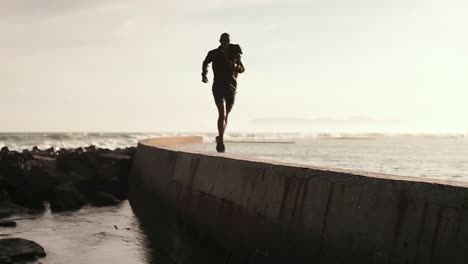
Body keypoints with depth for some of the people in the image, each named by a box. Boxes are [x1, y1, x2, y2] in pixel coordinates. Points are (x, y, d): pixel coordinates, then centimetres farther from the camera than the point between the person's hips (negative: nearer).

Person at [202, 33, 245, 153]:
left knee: (225, 115, 13)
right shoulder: (214, 54, 1)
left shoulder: (234, 53, 5)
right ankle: (221, 142, -22)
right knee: (222, 114, -19)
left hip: (231, 88, 3)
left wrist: (236, 66, -10)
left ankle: (220, 138, 32)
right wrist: (204, 74, 9)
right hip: (218, 87, -3)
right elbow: (205, 63, 22)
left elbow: (242, 69, 11)